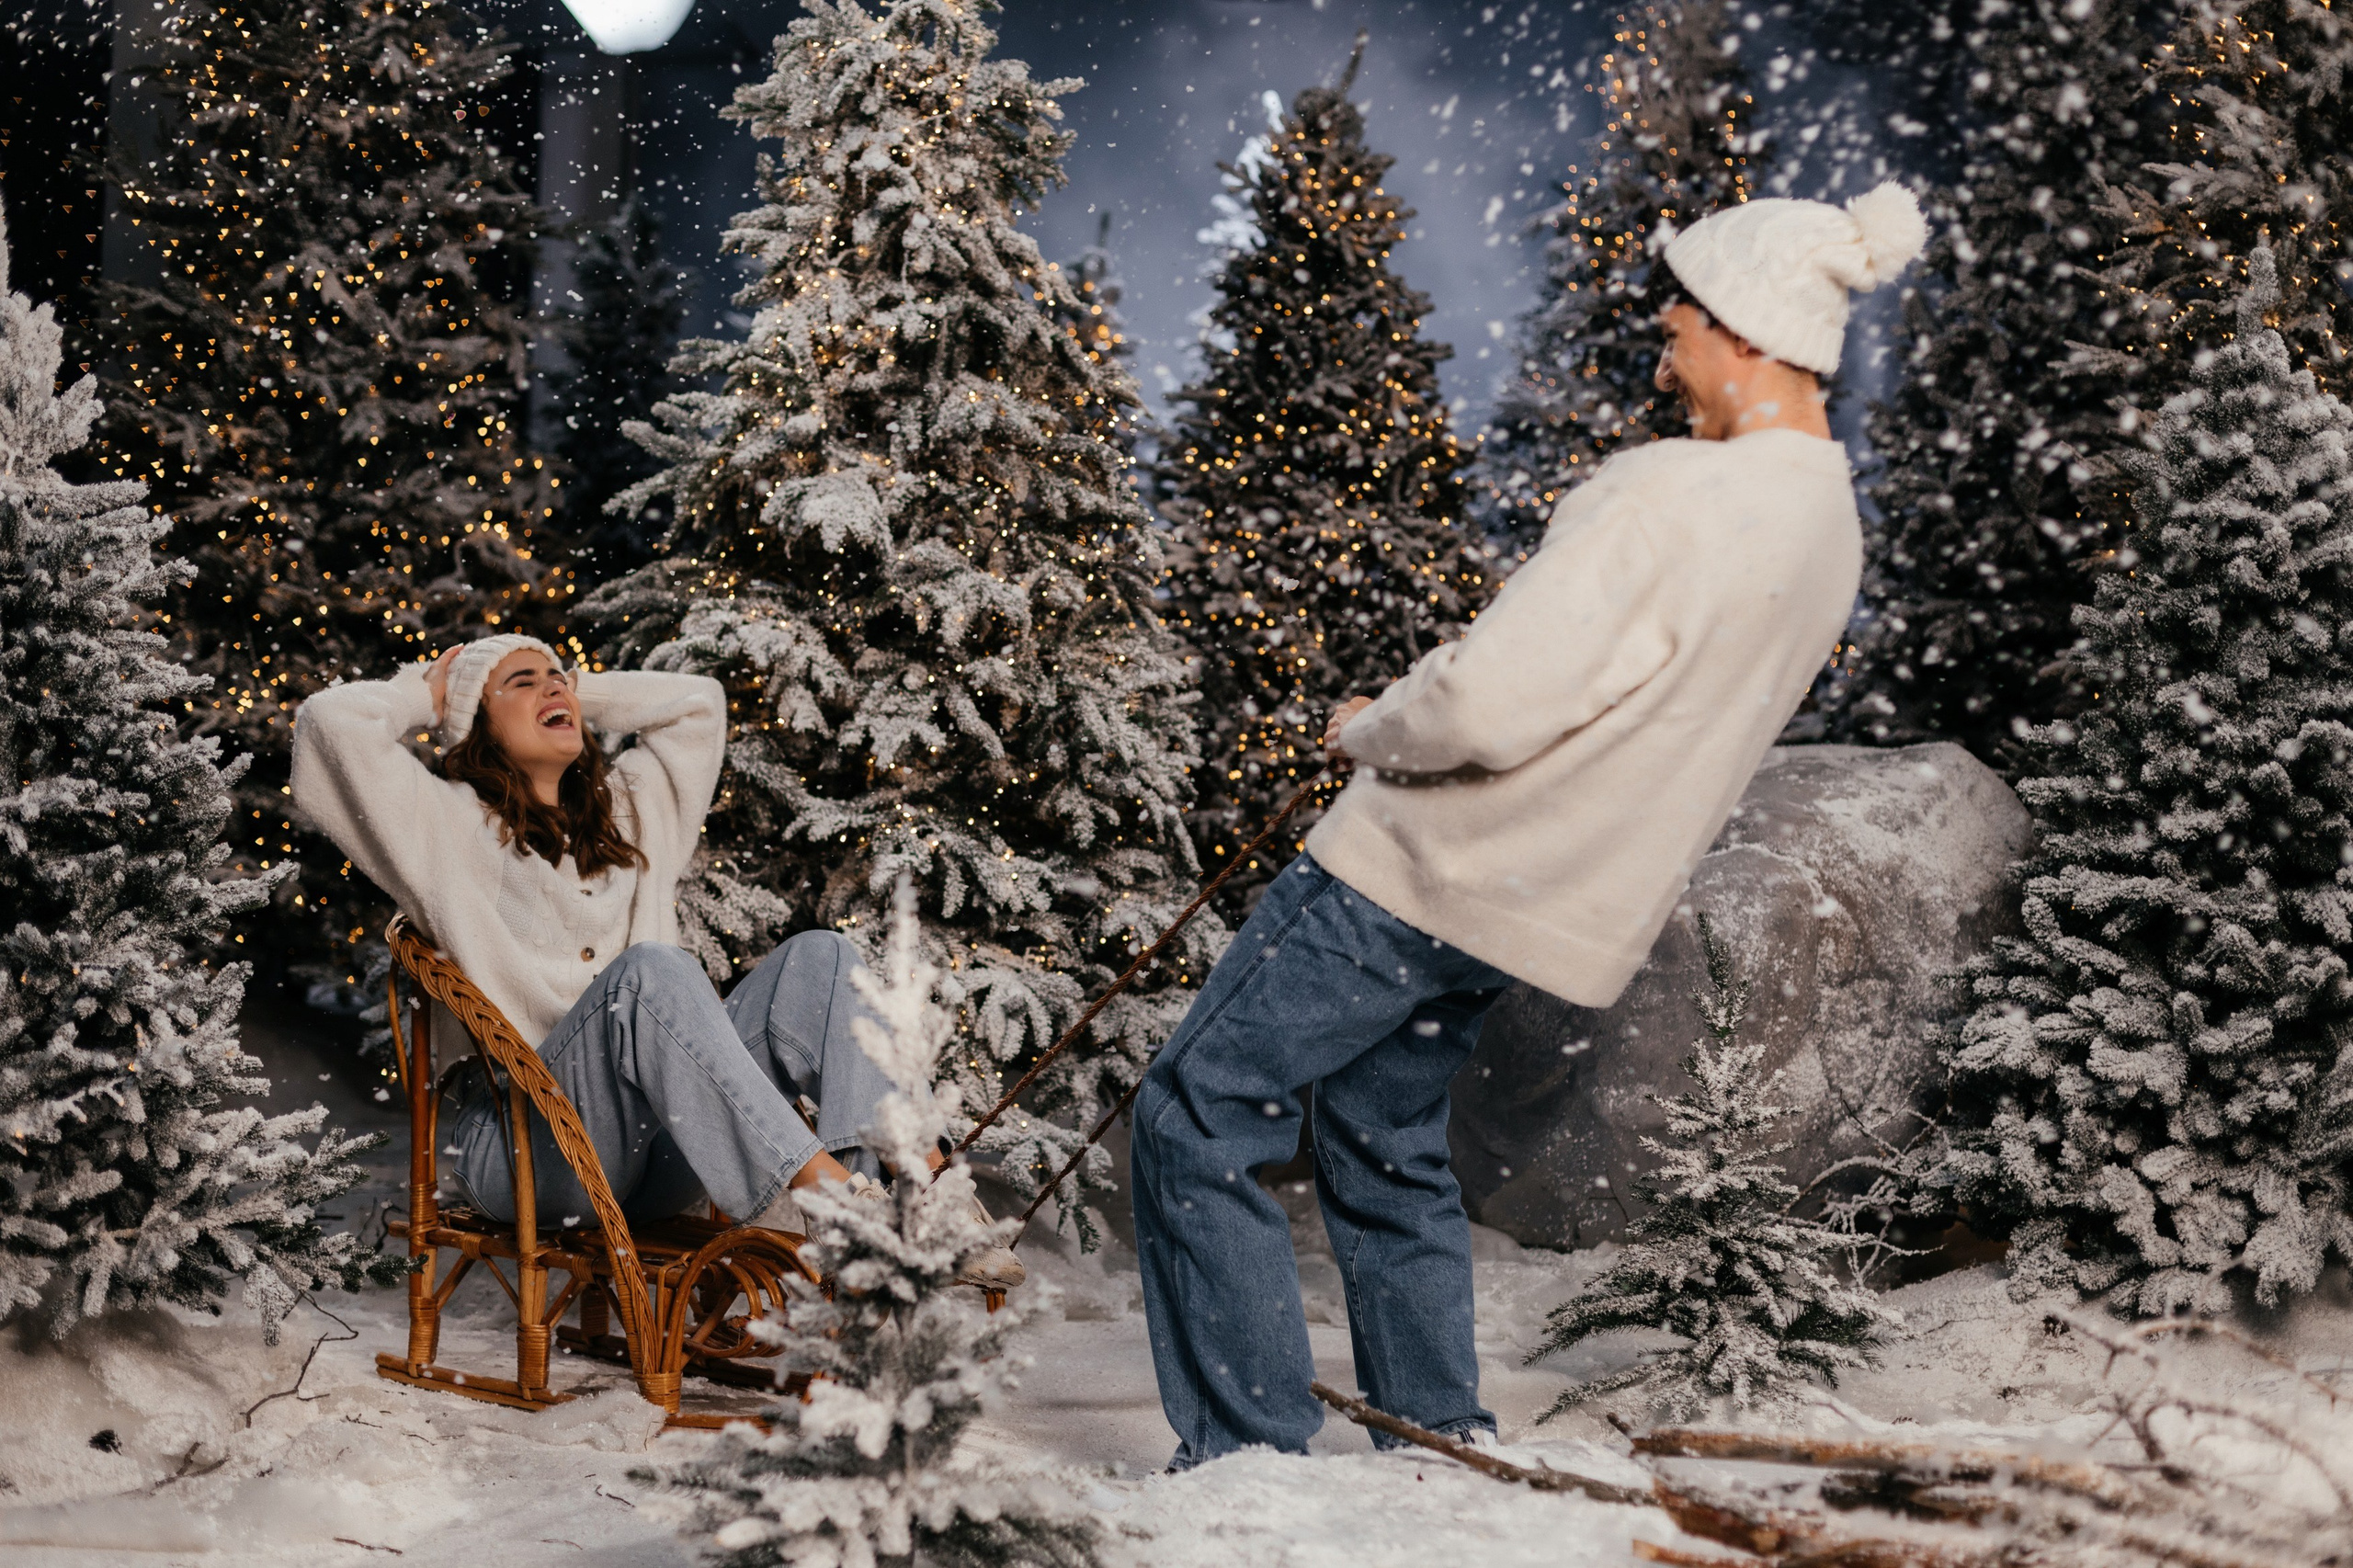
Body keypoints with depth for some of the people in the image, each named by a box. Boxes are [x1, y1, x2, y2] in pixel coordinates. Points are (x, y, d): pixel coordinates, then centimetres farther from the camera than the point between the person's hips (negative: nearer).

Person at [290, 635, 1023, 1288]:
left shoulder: (623, 809, 29)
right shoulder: (452, 822, 10)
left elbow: (698, 702, 39)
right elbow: (330, 722, -2)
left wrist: (580, 689, 34)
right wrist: (427, 694, 17)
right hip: (527, 1144, -6)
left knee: (820, 956, -15)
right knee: (652, 969, -35)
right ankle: (820, 1192, -47)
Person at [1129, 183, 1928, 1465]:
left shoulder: (1674, 496, -24)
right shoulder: (1831, 527, 6)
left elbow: (1488, 706, -29)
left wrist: (1368, 731, -8)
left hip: (1428, 865, -9)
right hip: (1559, 895, 9)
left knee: (1196, 1118, 1)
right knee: (1386, 1140, 25)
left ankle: (1252, 1457, 5)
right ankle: (1439, 1437, 32)